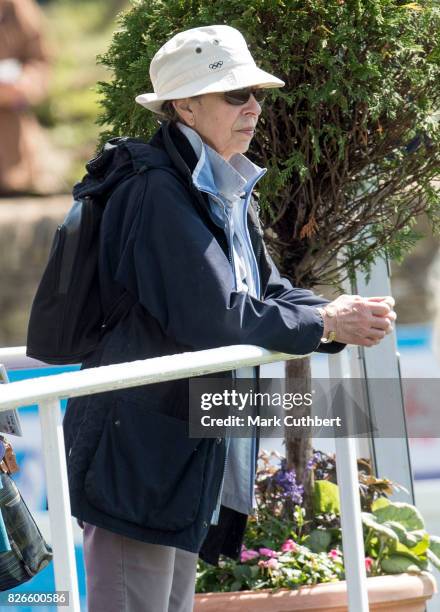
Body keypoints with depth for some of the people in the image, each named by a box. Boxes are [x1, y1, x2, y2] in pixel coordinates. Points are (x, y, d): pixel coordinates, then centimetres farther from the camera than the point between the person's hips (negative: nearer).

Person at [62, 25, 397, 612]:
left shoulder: (228, 193, 14)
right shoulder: (156, 190, -17)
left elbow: (266, 292, 12)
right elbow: (213, 315, -23)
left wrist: (336, 313, -8)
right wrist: (325, 325, -15)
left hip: (188, 448, 10)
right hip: (138, 448, -10)